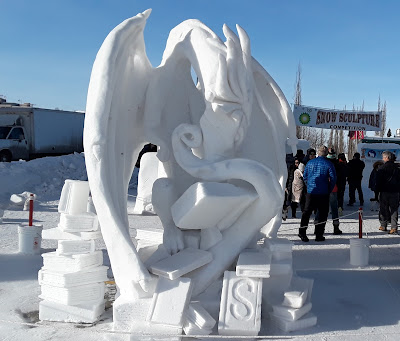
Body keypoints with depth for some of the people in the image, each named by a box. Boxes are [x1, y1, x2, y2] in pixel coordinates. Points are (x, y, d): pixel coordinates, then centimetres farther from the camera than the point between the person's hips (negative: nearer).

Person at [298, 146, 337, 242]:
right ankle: (319, 235, 6)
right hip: (323, 193, -3)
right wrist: (329, 190, 6)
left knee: (307, 212, 10)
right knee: (322, 213, 6)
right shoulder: (328, 164, -5)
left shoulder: (310, 162, 6)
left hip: (310, 192, 3)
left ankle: (302, 232, 4)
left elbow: (304, 176, 12)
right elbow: (333, 178, -6)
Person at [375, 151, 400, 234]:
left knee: (383, 208, 7)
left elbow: (378, 180, -8)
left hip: (384, 191, -4)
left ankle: (383, 225, 14)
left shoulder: (382, 168, -8)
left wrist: (377, 189, 1)